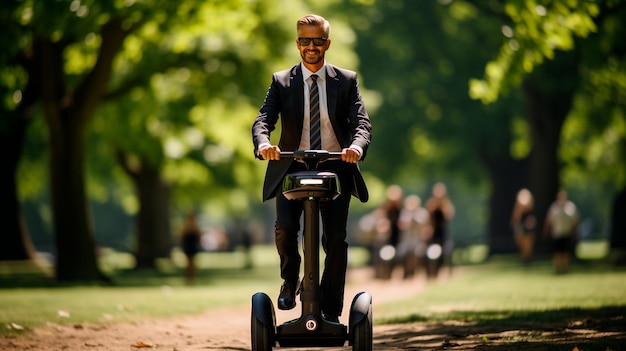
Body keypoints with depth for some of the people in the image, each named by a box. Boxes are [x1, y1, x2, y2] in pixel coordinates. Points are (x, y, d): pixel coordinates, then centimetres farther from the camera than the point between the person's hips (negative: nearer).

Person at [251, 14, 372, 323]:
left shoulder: (346, 81, 5)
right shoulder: (281, 82, 5)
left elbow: (362, 123, -7)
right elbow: (262, 120, -6)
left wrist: (356, 146, -30)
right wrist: (263, 144, -30)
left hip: (335, 169, 0)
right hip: (293, 169, 0)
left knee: (336, 240, -6)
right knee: (284, 228, -22)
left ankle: (331, 313, 5)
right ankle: (290, 282, 7)